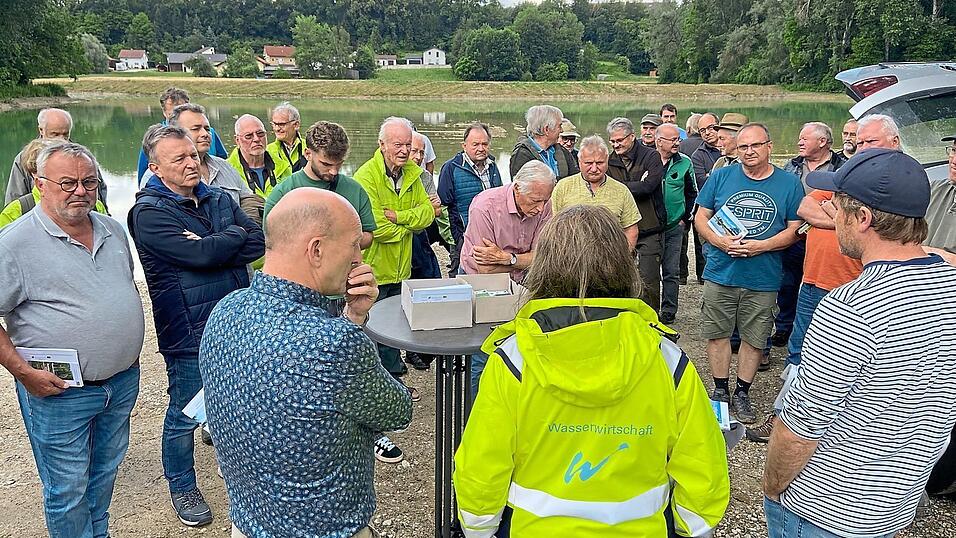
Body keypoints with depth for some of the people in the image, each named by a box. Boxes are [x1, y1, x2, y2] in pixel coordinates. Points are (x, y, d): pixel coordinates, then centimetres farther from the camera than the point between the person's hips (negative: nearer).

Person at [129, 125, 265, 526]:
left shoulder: (218, 199, 7)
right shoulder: (150, 212, -13)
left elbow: (257, 243, -5)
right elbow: (201, 255, -25)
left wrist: (211, 248, -19)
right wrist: (236, 234, -8)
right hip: (189, 332, -6)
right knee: (184, 415, 10)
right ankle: (182, 488, 31)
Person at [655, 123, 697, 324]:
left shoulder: (684, 163, 3)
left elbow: (692, 193, 14)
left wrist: (686, 217, 7)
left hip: (674, 226, 1)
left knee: (671, 272, 5)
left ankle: (669, 311, 16)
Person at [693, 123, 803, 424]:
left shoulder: (789, 184, 1)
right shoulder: (721, 177, 2)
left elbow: (794, 229, 0)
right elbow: (701, 218, 4)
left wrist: (761, 246, -16)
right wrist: (720, 241, -15)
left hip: (764, 278, -1)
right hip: (720, 273, 1)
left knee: (754, 339, 8)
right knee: (717, 334, 8)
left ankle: (742, 394, 26)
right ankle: (720, 391, 26)